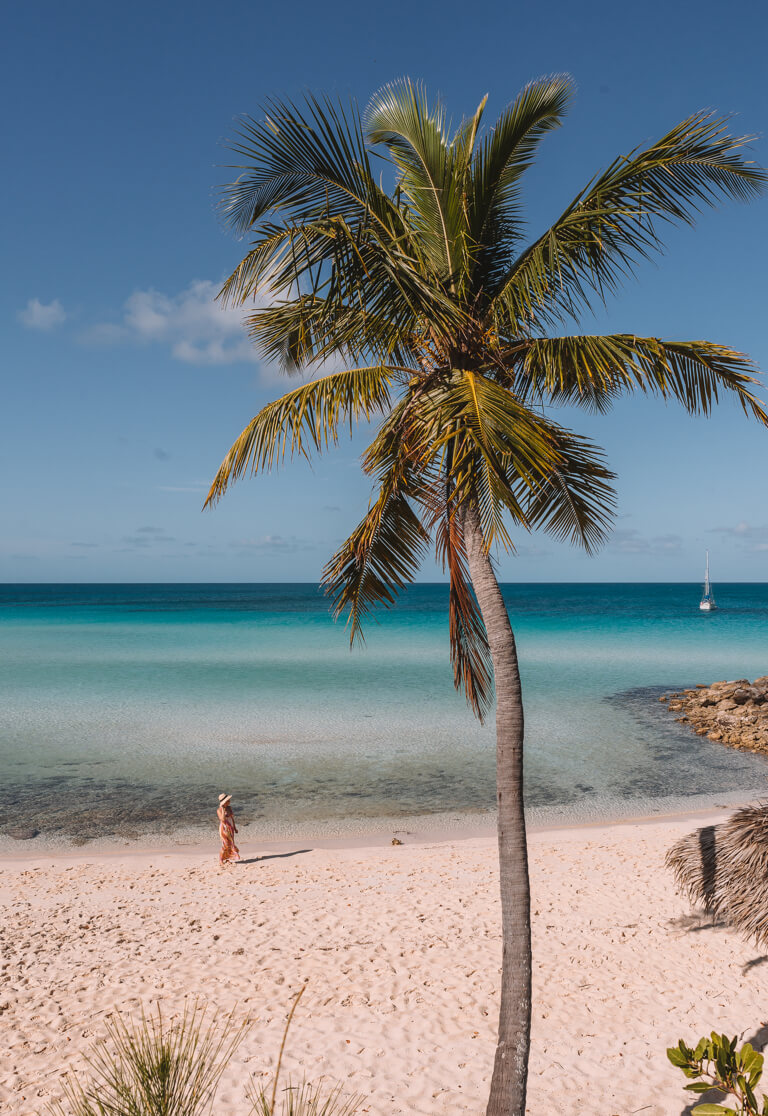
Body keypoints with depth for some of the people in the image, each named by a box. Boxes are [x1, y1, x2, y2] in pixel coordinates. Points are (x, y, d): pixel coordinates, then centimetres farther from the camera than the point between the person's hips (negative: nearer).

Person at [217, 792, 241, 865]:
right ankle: (221, 860, 12)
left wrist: (235, 827, 16)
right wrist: (223, 809, -28)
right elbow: (223, 819, -28)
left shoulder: (229, 808, 4)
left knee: (230, 844, 9)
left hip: (230, 829, 7)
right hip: (224, 829, -7)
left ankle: (227, 859, 21)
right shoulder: (219, 810, -15)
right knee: (225, 845, -4)